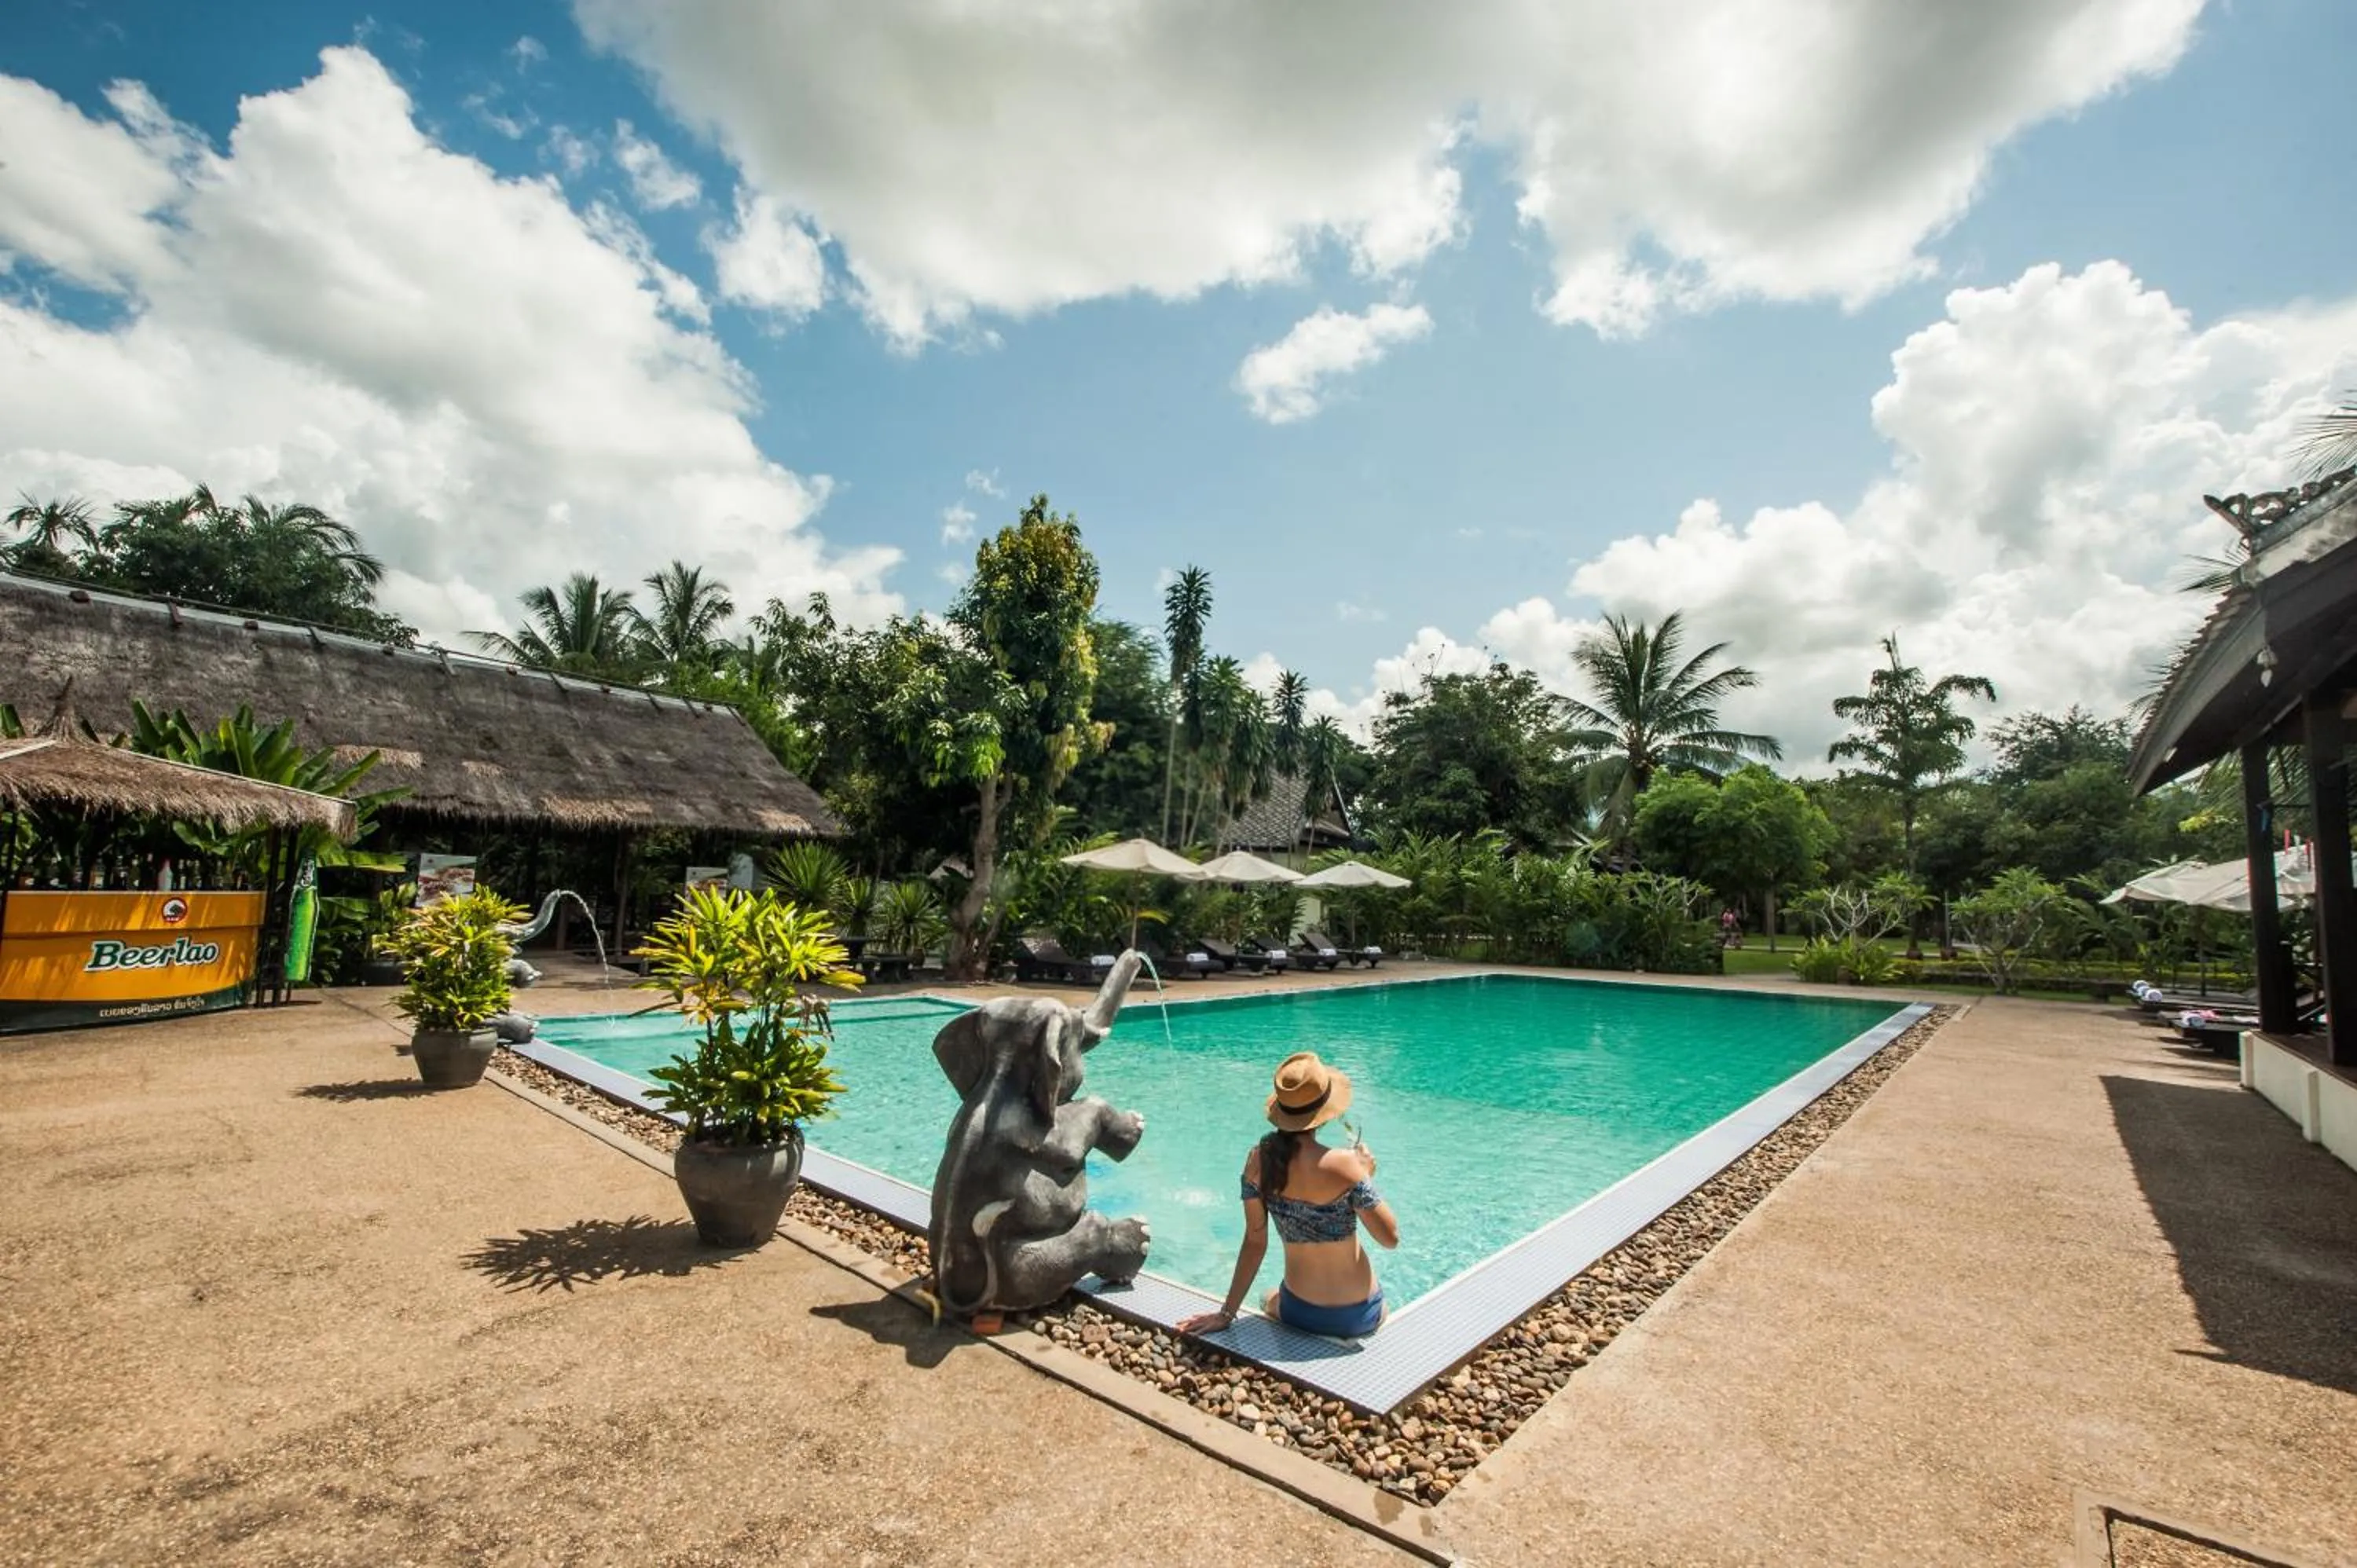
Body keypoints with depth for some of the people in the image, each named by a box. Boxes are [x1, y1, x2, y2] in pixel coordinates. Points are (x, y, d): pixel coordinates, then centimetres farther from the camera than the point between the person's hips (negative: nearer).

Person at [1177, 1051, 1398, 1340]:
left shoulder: (1259, 1159, -13)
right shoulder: (1343, 1164, -25)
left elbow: (1254, 1243, -8)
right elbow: (1390, 1238, -15)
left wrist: (1226, 1313, 1)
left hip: (1298, 1312, 3)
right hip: (1356, 1316, -2)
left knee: (1268, 1300, 39)